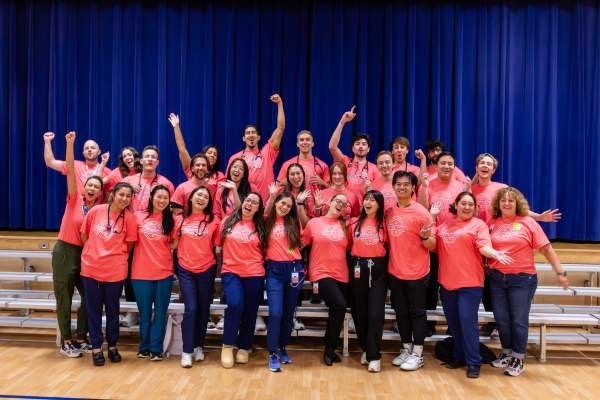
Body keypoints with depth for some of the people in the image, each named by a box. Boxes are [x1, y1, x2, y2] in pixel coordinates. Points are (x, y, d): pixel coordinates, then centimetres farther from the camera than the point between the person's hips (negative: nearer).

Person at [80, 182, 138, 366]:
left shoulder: (129, 218, -6)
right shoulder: (96, 211, -2)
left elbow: (129, 245, 2)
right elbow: (84, 235, 7)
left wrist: (117, 259, 4)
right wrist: (93, 255, 6)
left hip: (115, 270, -1)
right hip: (91, 268, 1)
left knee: (113, 309, 10)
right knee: (94, 309, 8)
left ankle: (112, 345, 26)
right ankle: (96, 347, 20)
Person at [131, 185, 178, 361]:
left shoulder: (171, 219, 4)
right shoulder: (139, 216, 0)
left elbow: (174, 244, 5)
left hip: (164, 271, 1)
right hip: (141, 272, -1)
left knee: (160, 311, 6)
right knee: (144, 311, 11)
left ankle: (156, 348, 17)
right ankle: (145, 346, 27)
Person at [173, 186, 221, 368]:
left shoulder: (213, 220, 1)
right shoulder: (180, 219, 3)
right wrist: (181, 257, 0)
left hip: (207, 269, 1)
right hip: (185, 270, -1)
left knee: (203, 309, 9)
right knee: (190, 309, -8)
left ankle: (198, 346, 26)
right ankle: (187, 351, 5)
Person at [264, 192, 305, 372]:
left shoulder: (293, 221, 9)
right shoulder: (267, 221, 5)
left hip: (293, 269, 2)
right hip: (274, 270, -2)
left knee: (288, 314, 10)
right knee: (276, 314, -12)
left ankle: (282, 347, 30)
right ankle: (272, 353, 5)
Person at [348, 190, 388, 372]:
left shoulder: (384, 225, 4)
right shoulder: (354, 223, 6)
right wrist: (353, 264, 1)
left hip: (378, 270, -1)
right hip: (358, 268, 1)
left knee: (375, 314, -7)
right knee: (360, 312, 9)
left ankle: (374, 356, 7)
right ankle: (366, 349, 28)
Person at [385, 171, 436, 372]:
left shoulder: (421, 213, -11)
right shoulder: (389, 212, 3)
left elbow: (431, 246, -10)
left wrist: (424, 237, -31)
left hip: (416, 272, -5)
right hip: (394, 271, 5)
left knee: (417, 312, 8)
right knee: (401, 311, 15)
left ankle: (417, 354, 21)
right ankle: (406, 349, 32)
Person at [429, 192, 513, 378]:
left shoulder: (479, 224, 0)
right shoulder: (445, 224, 13)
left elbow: (484, 246, -13)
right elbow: (430, 241, 13)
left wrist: (494, 253, -35)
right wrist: (432, 216, 7)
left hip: (470, 282, -5)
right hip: (447, 281, 5)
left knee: (467, 320, -7)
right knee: (452, 320, 13)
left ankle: (473, 362, 8)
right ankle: (459, 356, 30)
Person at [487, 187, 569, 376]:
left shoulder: (528, 223, -2)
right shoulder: (491, 223, 4)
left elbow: (546, 249, -3)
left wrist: (560, 272, -5)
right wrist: (486, 266, 1)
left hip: (522, 279, -3)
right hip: (497, 278, 3)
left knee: (518, 320, 3)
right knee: (501, 319, 9)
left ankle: (518, 359, 18)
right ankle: (506, 353, 29)